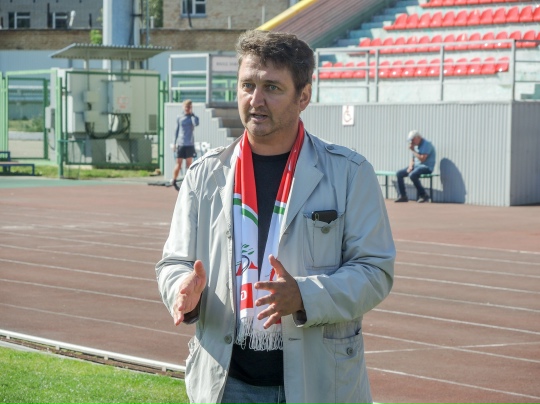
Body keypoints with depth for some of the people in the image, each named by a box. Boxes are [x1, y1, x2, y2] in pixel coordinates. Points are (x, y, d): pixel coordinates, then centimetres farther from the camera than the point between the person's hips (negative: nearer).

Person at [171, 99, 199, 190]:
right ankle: (174, 180, 15)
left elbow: (196, 123, -18)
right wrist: (175, 143, 9)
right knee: (178, 163, 1)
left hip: (190, 144, 0)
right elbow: (177, 130, 12)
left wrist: (192, 114, -7)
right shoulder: (179, 118, 7)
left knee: (189, 163, 1)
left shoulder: (193, 117, 5)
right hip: (180, 143, 0)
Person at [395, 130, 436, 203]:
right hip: (416, 166, 9)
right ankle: (403, 196, 1)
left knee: (412, 175, -35)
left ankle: (424, 195, -22)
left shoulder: (426, 144, -13)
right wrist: (410, 166, -1)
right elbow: (412, 159, 20)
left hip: (426, 167, -9)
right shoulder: (416, 146, 15)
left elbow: (422, 159, -23)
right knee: (399, 174, -2)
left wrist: (413, 150, -15)